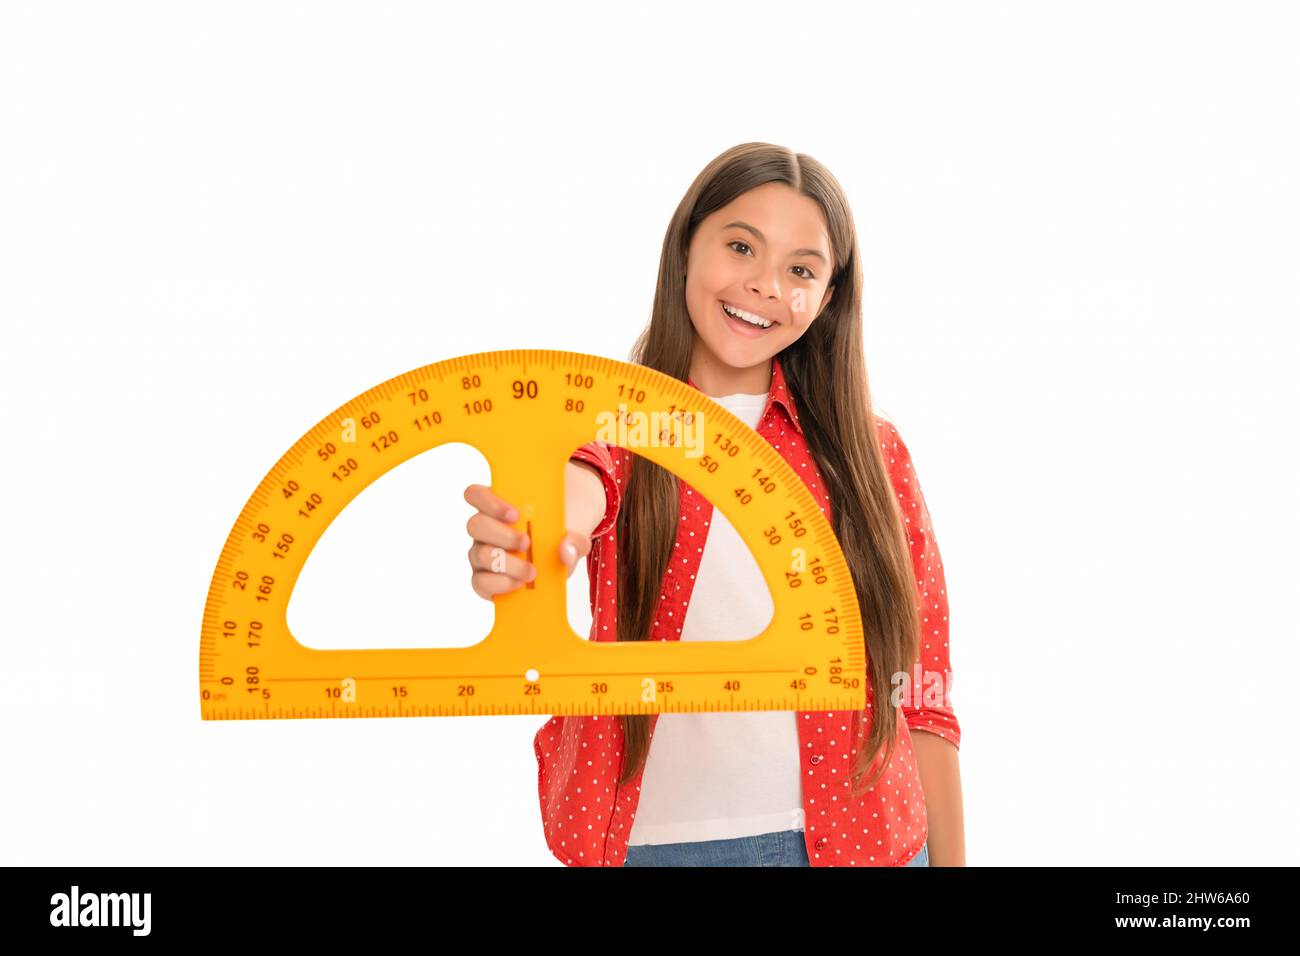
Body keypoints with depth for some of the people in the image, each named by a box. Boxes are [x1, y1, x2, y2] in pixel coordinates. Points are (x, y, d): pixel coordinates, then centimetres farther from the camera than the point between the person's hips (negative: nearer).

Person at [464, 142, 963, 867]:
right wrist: (544, 527, -49)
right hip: (654, 836, 0)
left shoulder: (871, 452, 3)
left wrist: (950, 859, -2)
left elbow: (922, 697, 3)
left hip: (848, 835, 1)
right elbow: (582, 471, -27)